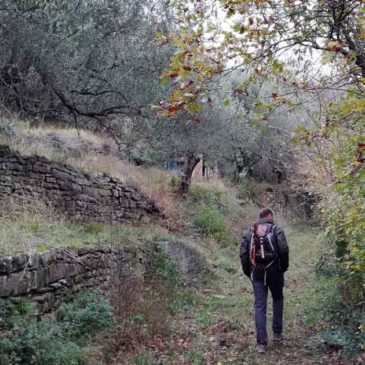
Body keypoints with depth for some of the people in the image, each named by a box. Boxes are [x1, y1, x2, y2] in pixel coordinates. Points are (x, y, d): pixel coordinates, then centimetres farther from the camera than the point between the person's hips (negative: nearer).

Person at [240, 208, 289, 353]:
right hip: (274, 271, -2)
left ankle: (261, 343, 0)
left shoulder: (250, 232, 7)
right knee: (278, 299, 23)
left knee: (259, 305, 4)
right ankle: (277, 333, 25)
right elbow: (284, 250, -12)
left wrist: (248, 271, 10)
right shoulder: (276, 230, -2)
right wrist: (284, 267, 3)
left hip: (256, 273, 2)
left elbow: (243, 252, 0)